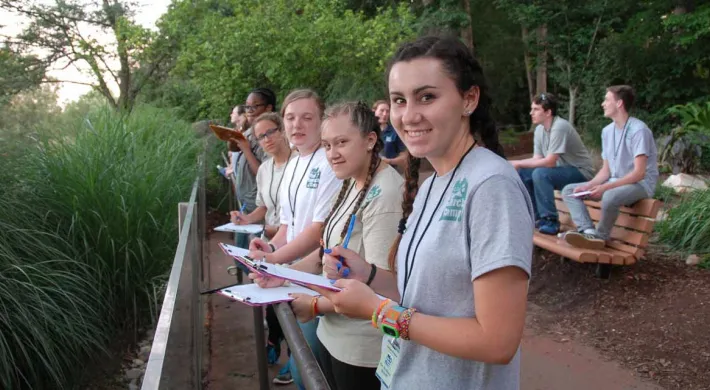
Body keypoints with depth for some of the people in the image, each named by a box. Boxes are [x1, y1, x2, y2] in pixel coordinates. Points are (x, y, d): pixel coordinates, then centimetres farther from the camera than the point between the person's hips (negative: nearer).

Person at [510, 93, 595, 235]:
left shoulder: (559, 127, -24)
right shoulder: (540, 129, 2)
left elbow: (549, 162, -28)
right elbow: (537, 159, 0)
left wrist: (518, 163, -24)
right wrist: (514, 165, -16)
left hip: (580, 172, -8)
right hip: (561, 169, 8)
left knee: (540, 174, -30)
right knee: (522, 173, -5)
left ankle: (551, 221, -18)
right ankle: (537, 216, 5)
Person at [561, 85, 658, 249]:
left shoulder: (638, 130, -17)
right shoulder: (607, 131, 8)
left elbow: (639, 173, -22)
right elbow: (606, 170, 9)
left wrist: (605, 188, -27)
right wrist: (588, 186, -9)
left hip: (641, 183, -8)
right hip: (615, 182, 8)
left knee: (610, 196, -40)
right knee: (568, 191, -3)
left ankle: (601, 236, -13)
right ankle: (588, 231, -24)